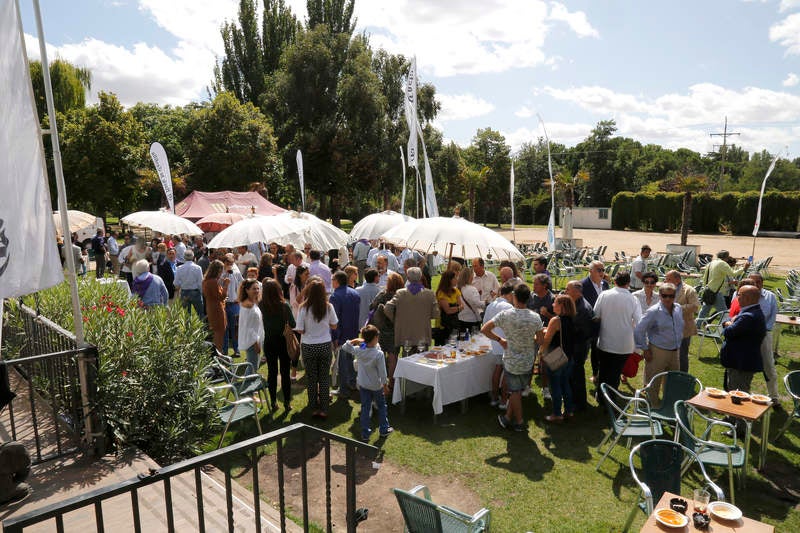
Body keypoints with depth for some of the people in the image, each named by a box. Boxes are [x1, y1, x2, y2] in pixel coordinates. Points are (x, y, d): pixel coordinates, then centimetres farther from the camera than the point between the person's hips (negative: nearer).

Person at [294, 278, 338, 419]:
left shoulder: (304, 308, -15)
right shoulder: (328, 307, -10)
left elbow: (300, 330, -12)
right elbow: (334, 326, 1)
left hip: (308, 347, -1)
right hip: (325, 345, 1)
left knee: (311, 378, 13)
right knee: (324, 378, 11)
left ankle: (314, 408, 21)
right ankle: (324, 409, 15)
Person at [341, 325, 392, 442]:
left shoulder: (358, 350, -12)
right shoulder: (379, 354, -23)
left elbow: (344, 347, 6)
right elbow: (382, 372, -16)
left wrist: (354, 341, -1)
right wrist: (385, 385, -4)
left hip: (363, 385, 3)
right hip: (376, 386, -3)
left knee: (365, 408, 12)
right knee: (381, 407, 18)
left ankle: (365, 434, 17)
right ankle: (384, 430, 29)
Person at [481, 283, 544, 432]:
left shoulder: (505, 315, -17)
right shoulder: (535, 317, -11)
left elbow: (484, 329, -16)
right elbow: (540, 340, -3)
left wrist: (500, 340, -3)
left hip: (511, 360, -2)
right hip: (528, 361, 2)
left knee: (515, 391, 13)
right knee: (517, 390, 17)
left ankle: (519, 422, 24)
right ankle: (508, 417, 26)